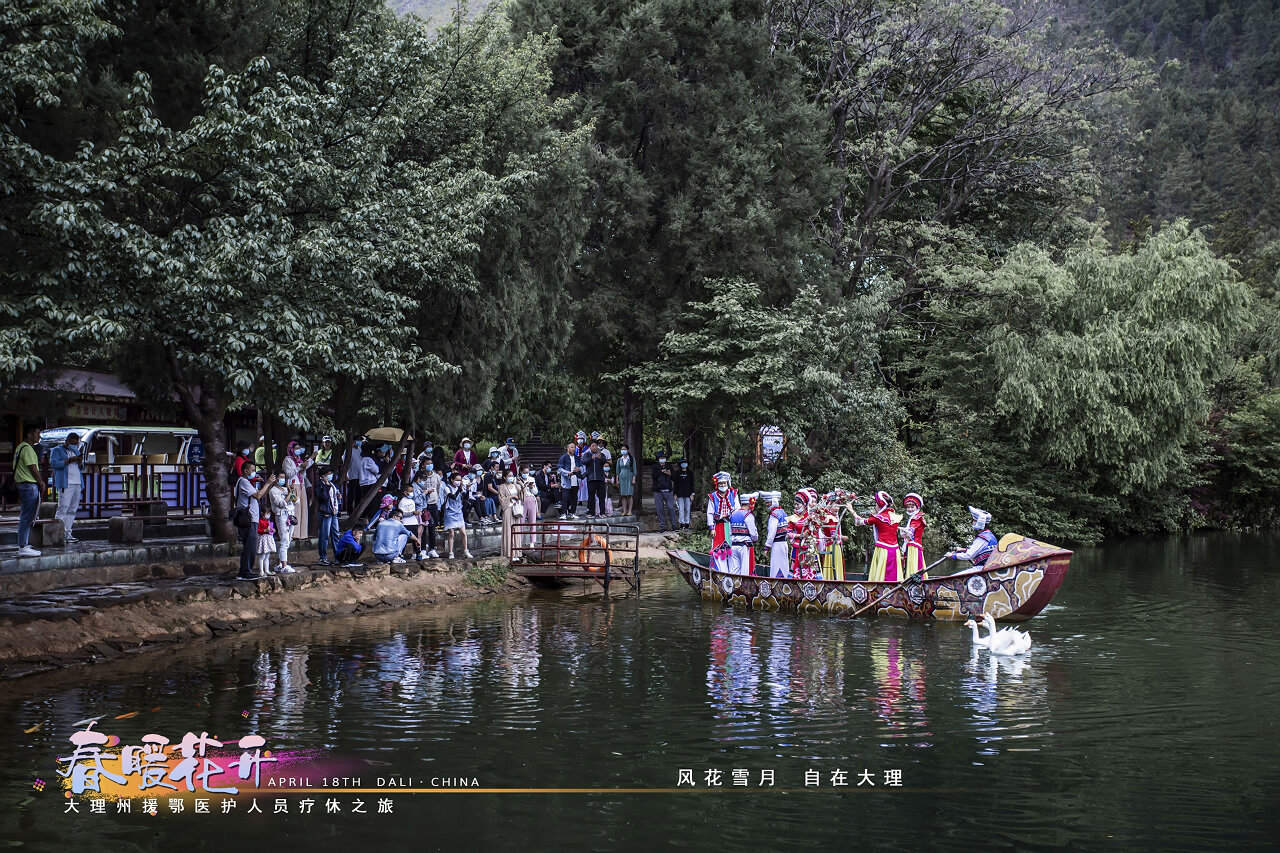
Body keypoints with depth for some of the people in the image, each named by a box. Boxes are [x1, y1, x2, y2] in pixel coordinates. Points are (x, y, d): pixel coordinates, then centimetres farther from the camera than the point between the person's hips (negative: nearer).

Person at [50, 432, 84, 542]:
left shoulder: (76, 451, 23)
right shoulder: (57, 450, 3)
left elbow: (81, 467, 26)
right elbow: (53, 463, -12)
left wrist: (79, 461, 3)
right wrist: (69, 460, -15)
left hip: (77, 483, 7)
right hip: (65, 484, -7)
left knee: (73, 509, 5)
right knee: (63, 508, -13)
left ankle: (68, 533, 8)